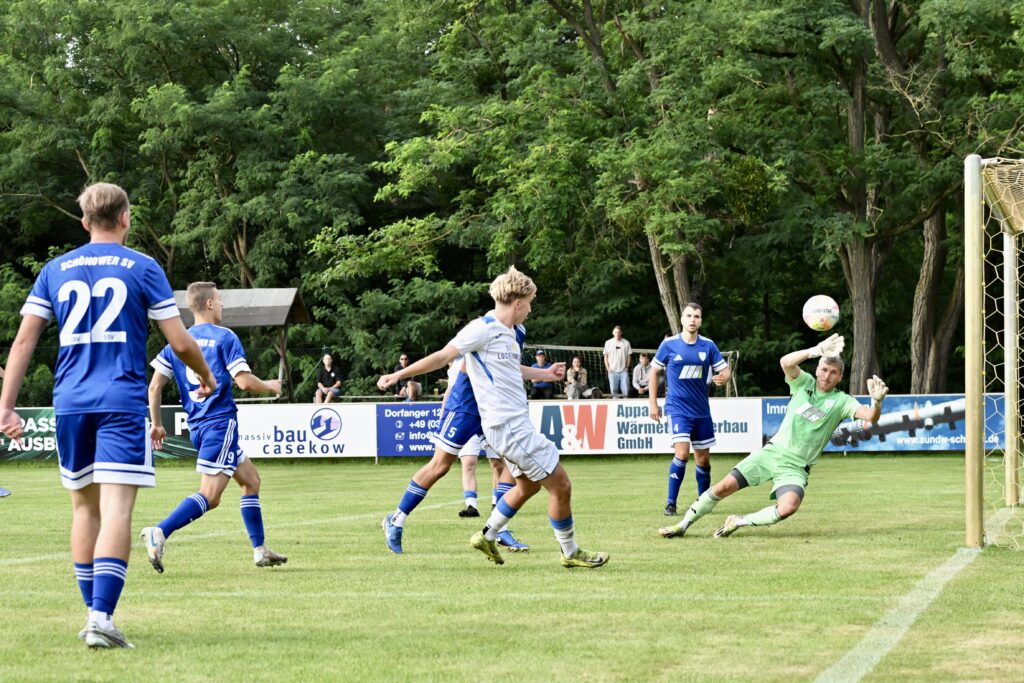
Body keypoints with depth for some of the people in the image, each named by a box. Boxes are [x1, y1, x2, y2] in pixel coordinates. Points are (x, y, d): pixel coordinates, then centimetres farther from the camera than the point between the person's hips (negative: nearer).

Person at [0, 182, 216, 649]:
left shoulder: (56, 270, 11)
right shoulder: (142, 268, 2)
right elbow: (180, 342, 1)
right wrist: (206, 376, 20)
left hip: (70, 402, 4)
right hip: (122, 401, -4)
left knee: (85, 506, 15)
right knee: (116, 510, -9)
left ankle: (94, 614, 18)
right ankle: (101, 617, -20)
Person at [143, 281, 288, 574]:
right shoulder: (225, 337, -6)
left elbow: (155, 385, 7)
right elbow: (244, 382, -13)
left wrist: (156, 423, 15)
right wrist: (271, 386, 6)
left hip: (197, 426, 8)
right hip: (221, 421, -8)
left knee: (250, 480, 20)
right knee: (209, 496, -12)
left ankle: (260, 550, 20)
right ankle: (159, 533, -29)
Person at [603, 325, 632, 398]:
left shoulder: (626, 343, 5)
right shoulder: (608, 343, 5)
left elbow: (629, 356, 8)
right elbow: (605, 356, 8)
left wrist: (627, 367, -1)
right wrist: (608, 367, -1)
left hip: (623, 371, 0)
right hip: (612, 371, 0)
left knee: (625, 390, -7)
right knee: (614, 390, 1)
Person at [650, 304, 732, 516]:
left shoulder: (708, 345, 0)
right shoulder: (669, 345, -4)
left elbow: (725, 370, 4)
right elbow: (655, 371, 7)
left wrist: (723, 377, -21)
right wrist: (652, 402, 5)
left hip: (702, 410, 3)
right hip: (679, 409, -3)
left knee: (703, 459, 8)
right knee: (682, 453, -20)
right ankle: (670, 503, -11)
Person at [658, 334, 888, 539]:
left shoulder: (841, 401, -3)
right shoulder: (804, 383, 1)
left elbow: (870, 416, -18)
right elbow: (786, 362, -19)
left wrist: (877, 401, -40)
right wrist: (816, 350, -32)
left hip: (796, 466, -1)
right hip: (772, 451, 1)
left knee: (789, 507, -29)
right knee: (724, 487, -7)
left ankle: (739, 522, -7)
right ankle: (683, 524, 12)